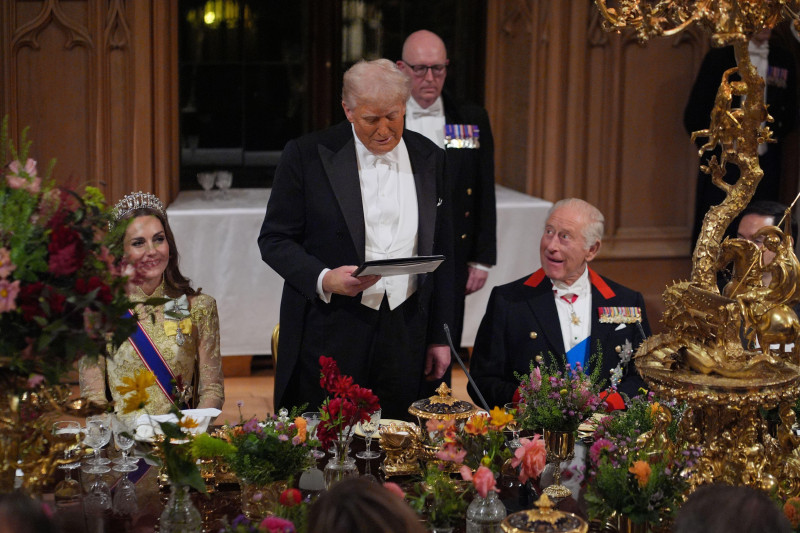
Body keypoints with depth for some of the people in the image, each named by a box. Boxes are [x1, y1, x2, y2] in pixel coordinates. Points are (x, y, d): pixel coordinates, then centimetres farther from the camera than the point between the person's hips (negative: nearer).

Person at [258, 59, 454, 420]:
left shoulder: (429, 159, 8)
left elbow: (442, 253, 13)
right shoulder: (306, 156, -3)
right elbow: (274, 239, -1)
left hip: (405, 335, 3)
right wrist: (323, 279, -19)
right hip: (328, 334, -2)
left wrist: (440, 336, 12)